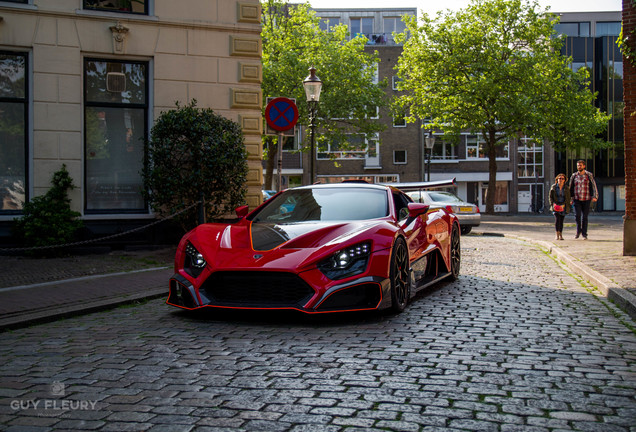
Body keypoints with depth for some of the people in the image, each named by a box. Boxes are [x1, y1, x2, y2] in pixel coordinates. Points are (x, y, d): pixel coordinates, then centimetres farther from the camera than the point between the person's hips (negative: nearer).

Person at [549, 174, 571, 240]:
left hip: (563, 206, 1)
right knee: (557, 219, -17)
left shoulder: (566, 188, 1)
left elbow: (568, 198, 4)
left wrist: (563, 205, -9)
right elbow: (551, 197, 4)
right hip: (556, 206, -1)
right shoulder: (553, 187, 0)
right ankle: (557, 235, -15)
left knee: (561, 220, 2)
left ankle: (561, 235, 13)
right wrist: (553, 204, -9)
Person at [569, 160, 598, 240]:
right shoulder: (574, 176, 7)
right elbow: (571, 188, 16)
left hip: (586, 200, -1)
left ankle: (584, 234, 11)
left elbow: (594, 186, -4)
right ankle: (578, 231, 10)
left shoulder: (589, 175, 0)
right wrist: (570, 198, 15)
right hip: (577, 200, 1)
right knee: (577, 215, -12)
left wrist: (595, 196, -16)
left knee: (584, 217, 1)